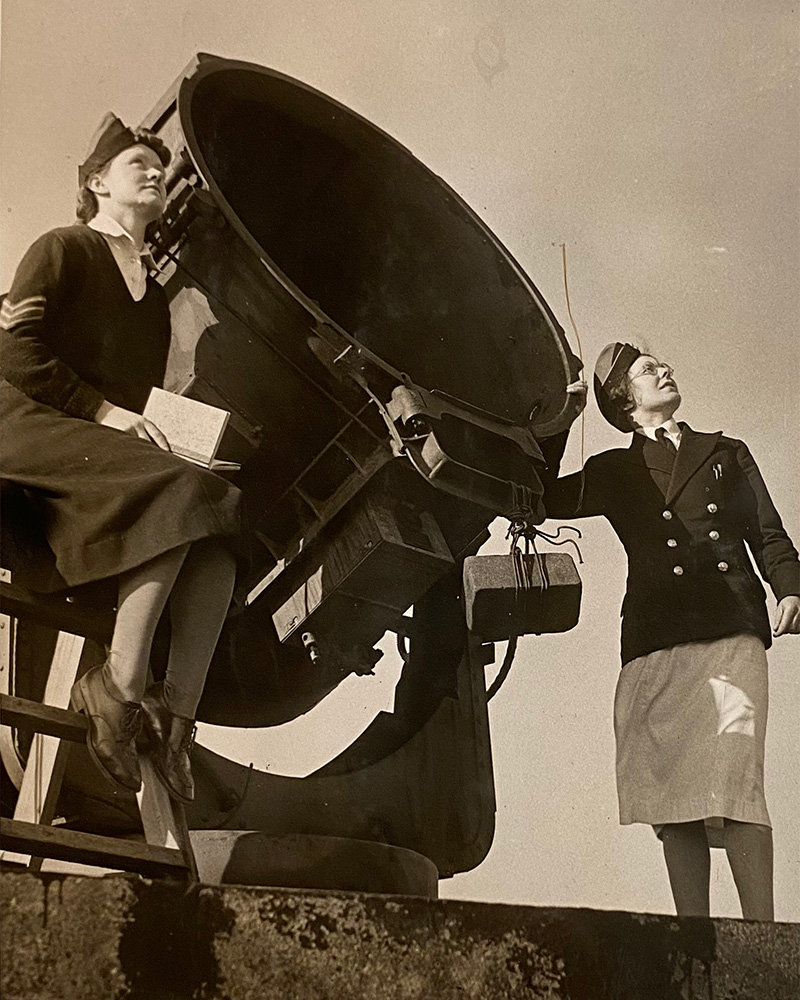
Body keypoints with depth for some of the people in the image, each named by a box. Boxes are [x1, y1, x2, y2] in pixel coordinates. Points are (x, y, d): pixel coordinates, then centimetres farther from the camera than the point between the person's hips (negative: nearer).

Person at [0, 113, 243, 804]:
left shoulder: (157, 295, 29)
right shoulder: (63, 249, 9)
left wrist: (157, 428, -1)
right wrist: (101, 411, -12)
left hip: (118, 447, 6)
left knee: (222, 514, -22)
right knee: (180, 493, -32)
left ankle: (178, 716, -33)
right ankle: (121, 688, -35)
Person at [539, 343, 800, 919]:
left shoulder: (729, 454, 25)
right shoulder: (616, 471, 22)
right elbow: (544, 498, 10)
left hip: (732, 635, -1)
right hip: (655, 645, 1)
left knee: (731, 784, -17)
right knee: (673, 801, -4)